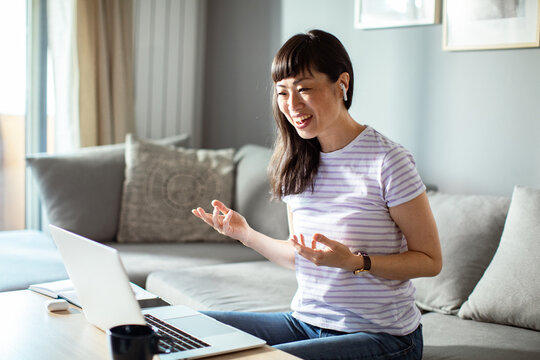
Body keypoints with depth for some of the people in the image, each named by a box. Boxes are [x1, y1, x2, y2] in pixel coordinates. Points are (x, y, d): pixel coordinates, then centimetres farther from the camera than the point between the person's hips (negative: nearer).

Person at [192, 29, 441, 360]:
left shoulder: (388, 162, -14)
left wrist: (354, 261, -24)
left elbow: (430, 260, -11)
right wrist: (245, 234, 1)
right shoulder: (296, 164, 6)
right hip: (306, 322, 6)